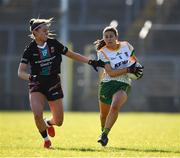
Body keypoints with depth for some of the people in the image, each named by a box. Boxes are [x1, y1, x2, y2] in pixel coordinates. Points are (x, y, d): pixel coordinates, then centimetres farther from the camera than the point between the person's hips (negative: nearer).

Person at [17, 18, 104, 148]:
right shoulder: (30, 50, -11)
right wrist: (31, 77, -35)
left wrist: (90, 61, 1)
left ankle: (48, 123, 41)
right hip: (37, 86, -2)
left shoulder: (53, 43, -4)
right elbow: (20, 72, -15)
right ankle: (46, 139, 4)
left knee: (59, 121, 2)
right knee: (37, 114, -25)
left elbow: (72, 54, 7)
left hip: (54, 85, 2)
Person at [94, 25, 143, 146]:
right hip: (107, 84, 0)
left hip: (123, 85, 0)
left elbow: (134, 58, 23)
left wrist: (137, 67, 2)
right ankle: (103, 130, 43)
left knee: (115, 107, -28)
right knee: (104, 114, 11)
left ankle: (104, 135, -22)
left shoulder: (126, 46, 2)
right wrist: (128, 69, -23)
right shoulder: (102, 52, -8)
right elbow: (111, 73, -18)